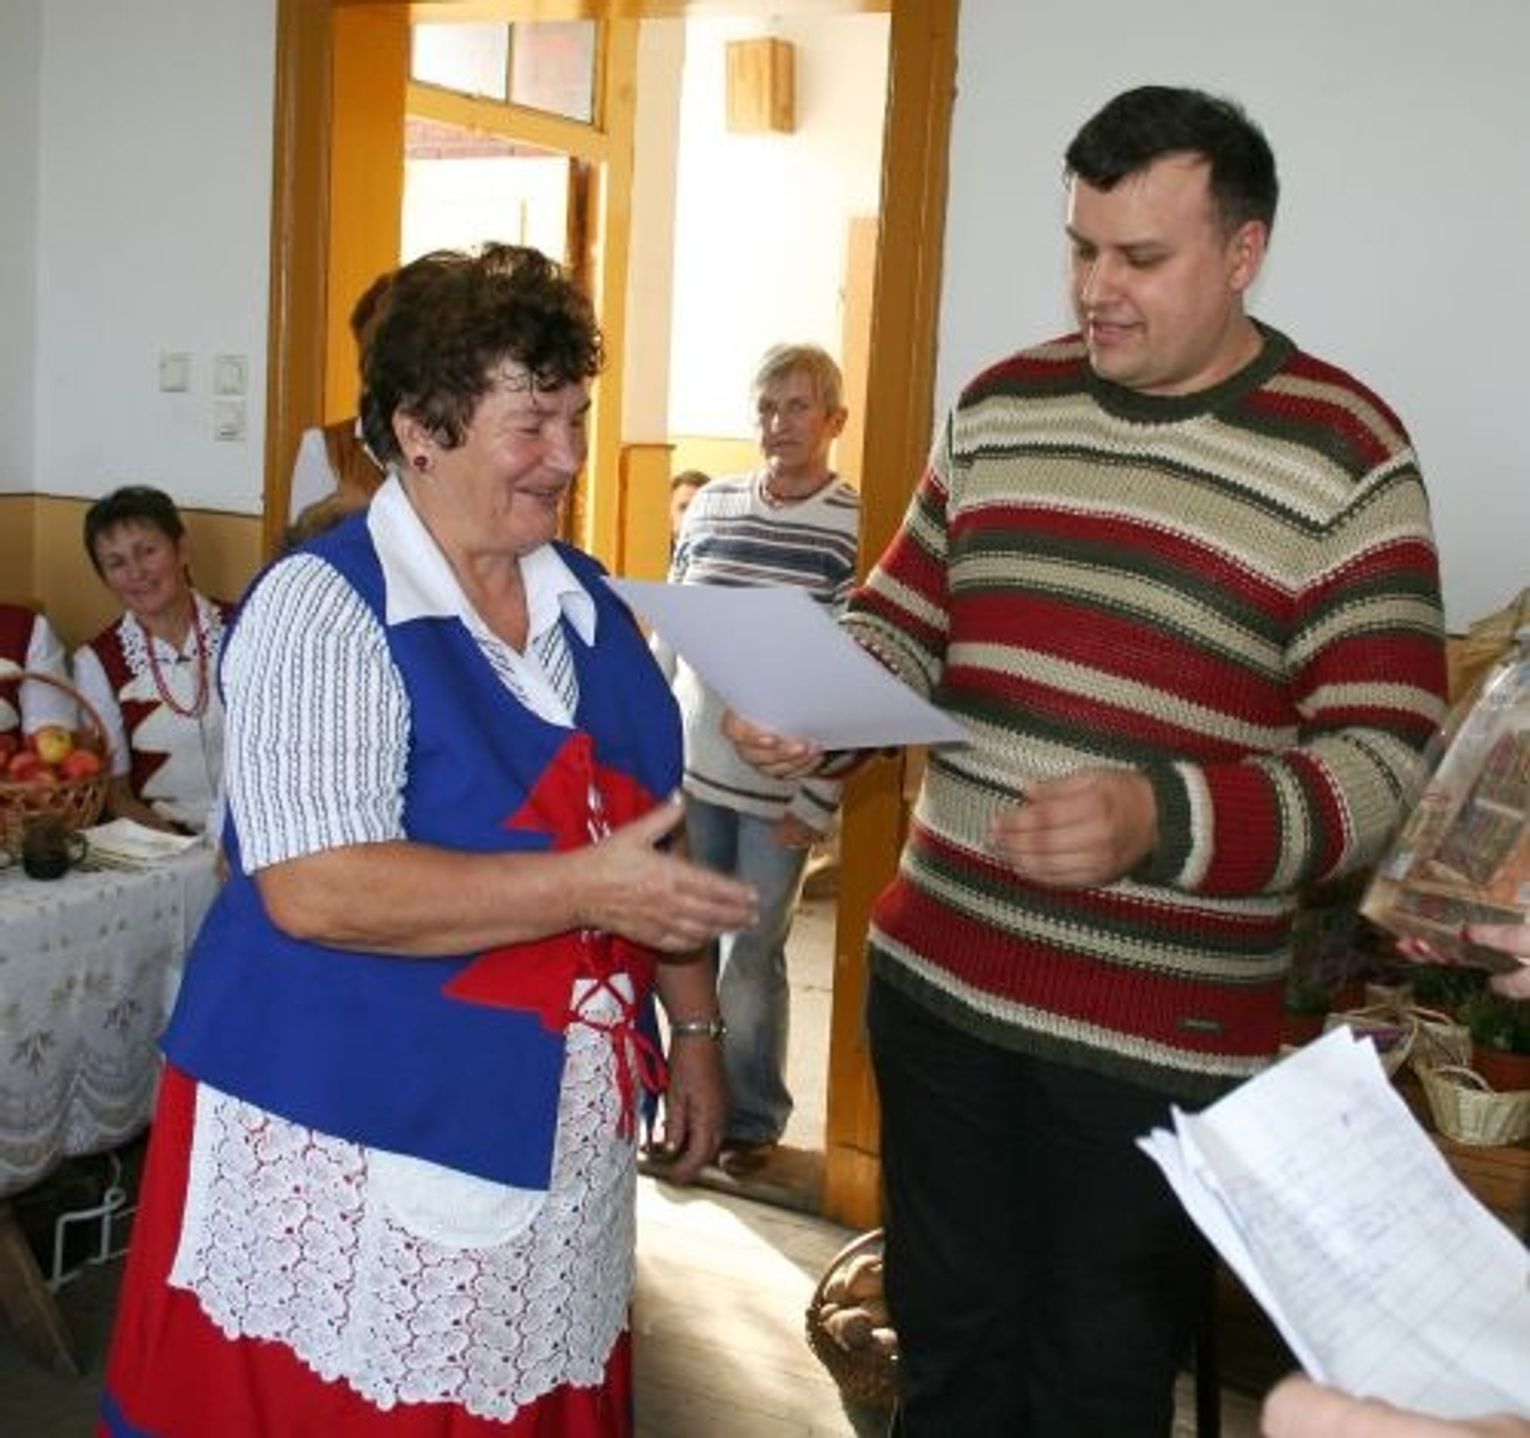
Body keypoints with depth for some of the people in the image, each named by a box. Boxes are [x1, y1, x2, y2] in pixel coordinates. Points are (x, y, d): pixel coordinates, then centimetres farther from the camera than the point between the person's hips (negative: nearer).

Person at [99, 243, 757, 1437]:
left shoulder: (590, 605, 8)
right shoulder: (324, 608, -14)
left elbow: (655, 843, 15)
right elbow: (315, 890, -25)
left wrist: (694, 1029, 12)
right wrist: (583, 890, -25)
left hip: (557, 1147, 6)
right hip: (356, 1154, -6)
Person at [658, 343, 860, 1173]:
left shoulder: (859, 524, -7)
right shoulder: (711, 505, 6)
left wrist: (817, 801, -11)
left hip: (781, 785, -4)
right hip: (691, 768, 4)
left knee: (752, 956, 4)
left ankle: (752, 1118, 23)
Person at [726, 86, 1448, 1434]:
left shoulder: (1343, 457, -10)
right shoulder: (999, 405, 5)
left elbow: (1384, 759, -14)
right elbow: (903, 618, 12)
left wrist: (1162, 818, -30)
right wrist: (809, 709, -11)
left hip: (1159, 1033, -4)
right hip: (935, 976, 5)